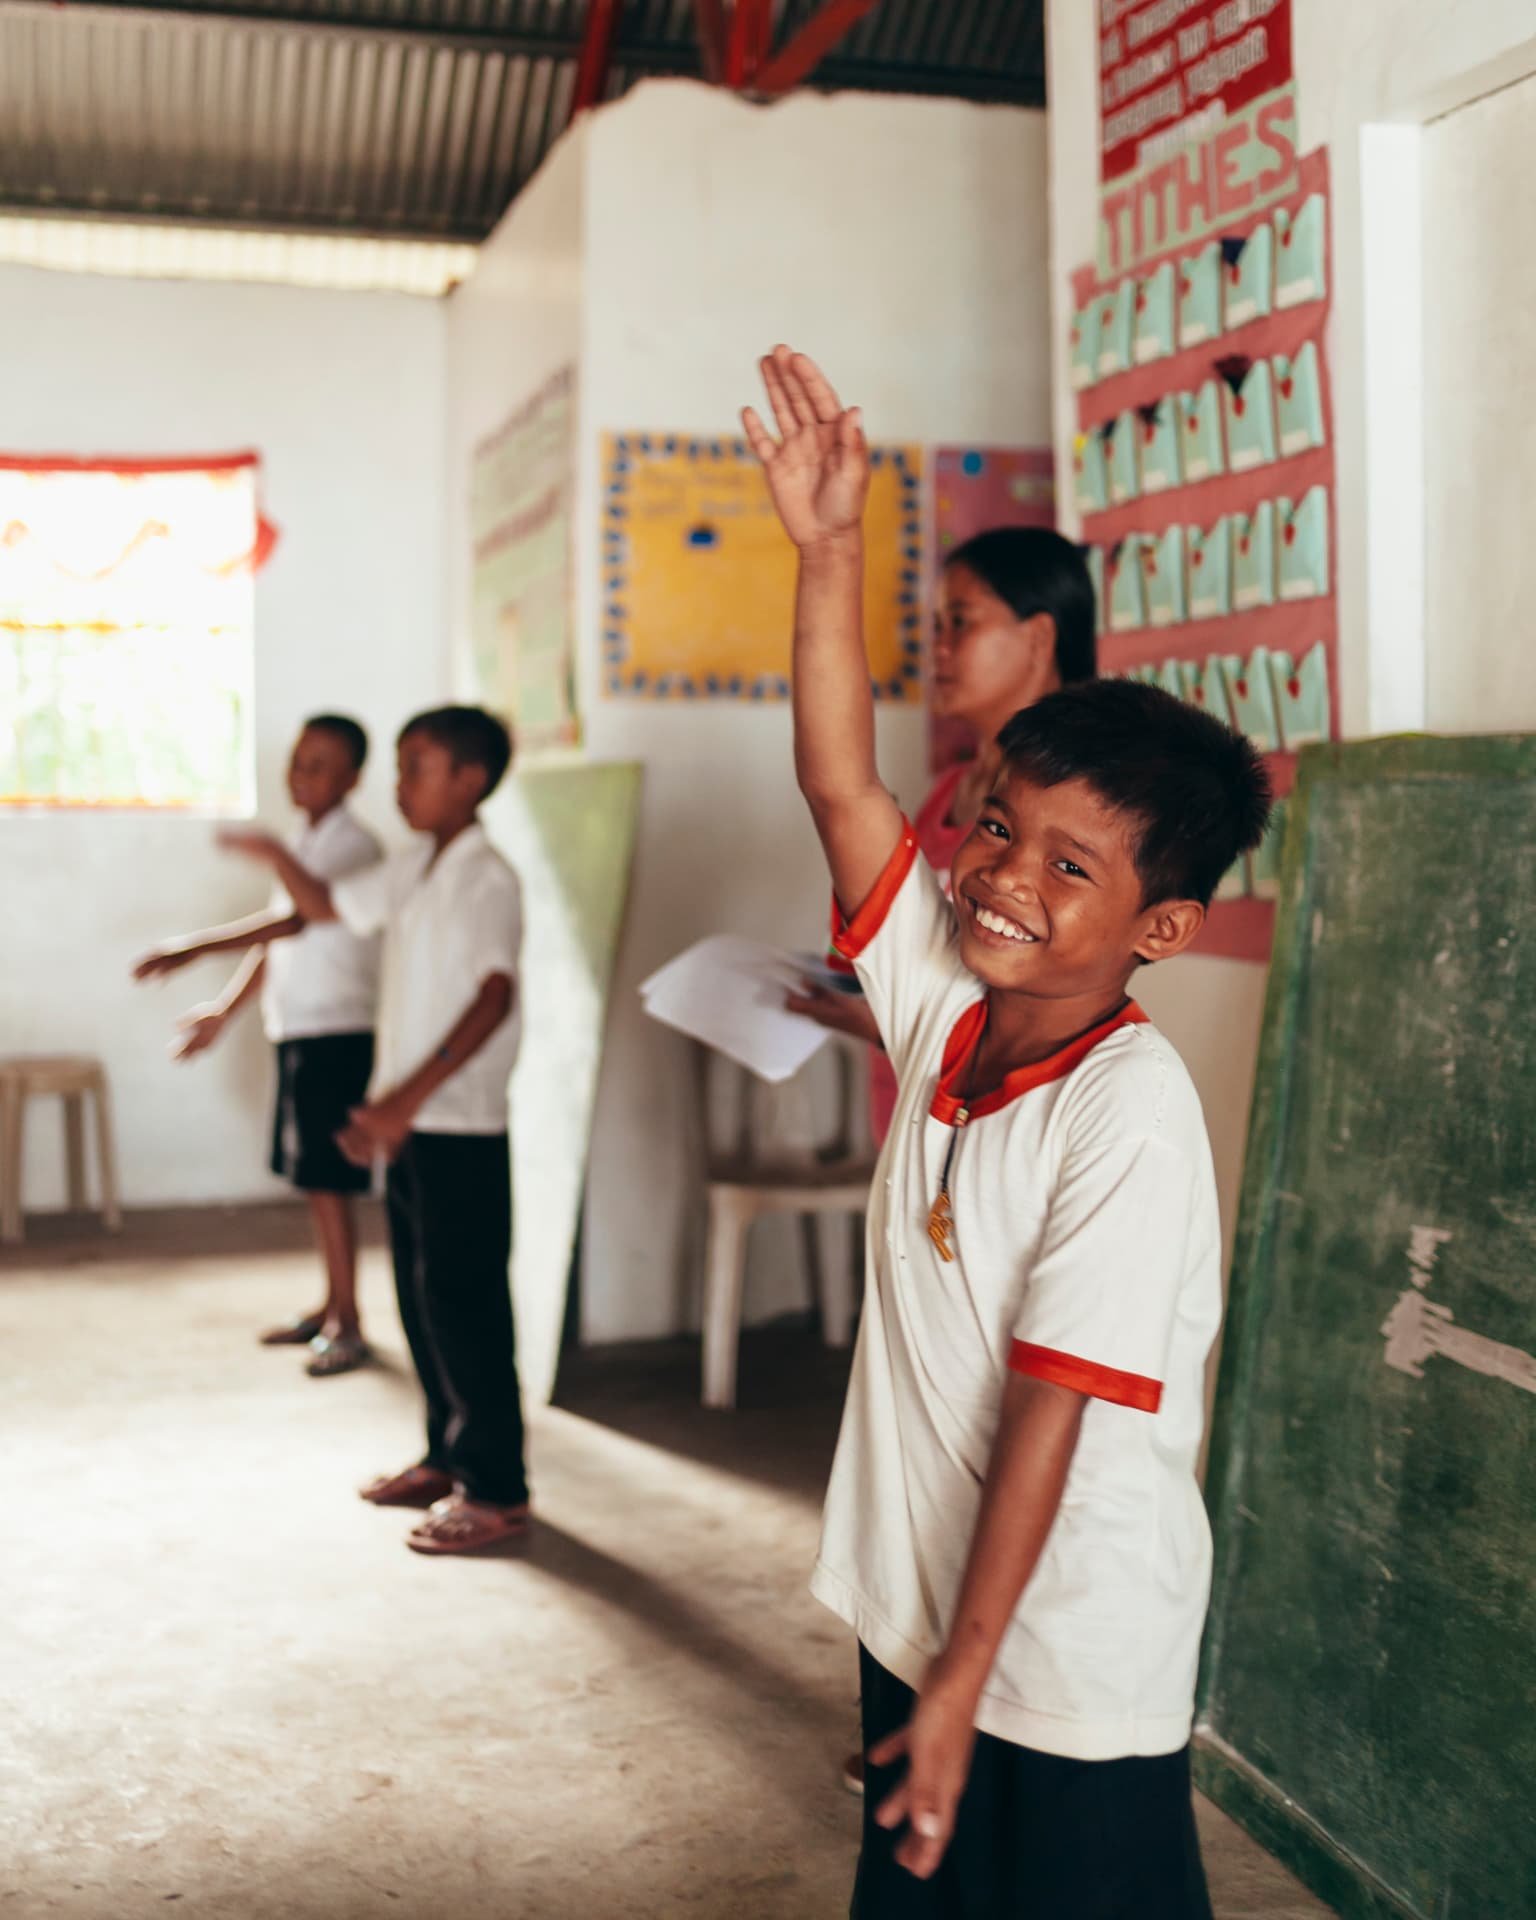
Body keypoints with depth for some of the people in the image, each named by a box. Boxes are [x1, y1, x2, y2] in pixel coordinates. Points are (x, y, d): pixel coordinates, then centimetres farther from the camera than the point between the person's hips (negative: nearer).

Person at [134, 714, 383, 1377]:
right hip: (295, 1030, 9)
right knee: (312, 1178, 13)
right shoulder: (305, 842, 14)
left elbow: (293, 919, -27)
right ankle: (332, 1308, 24)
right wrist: (224, 1009, 22)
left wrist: (193, 949, -31)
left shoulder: (354, 846, -14)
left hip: (336, 1035, -9)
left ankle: (348, 1325, 4)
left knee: (327, 1179, -5)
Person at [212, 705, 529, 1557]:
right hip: (410, 1122, 9)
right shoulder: (412, 870, 12)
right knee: (421, 1295, 16)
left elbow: (493, 997, -26)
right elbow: (328, 905, 27)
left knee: (462, 1300, -4)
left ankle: (496, 1490, 5)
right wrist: (276, 856, 10)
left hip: (461, 1126, -9)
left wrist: (410, 1095, -32)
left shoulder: (487, 879, -16)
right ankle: (448, 1458, 30)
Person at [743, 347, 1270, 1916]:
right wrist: (827, 550, -9)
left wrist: (962, 1680, -19)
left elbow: (1050, 1413, -22)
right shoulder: (945, 1006, -2)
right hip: (916, 1609, 7)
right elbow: (841, 787, -3)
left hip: (1068, 1669, -7)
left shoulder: (1131, 1109, -22)